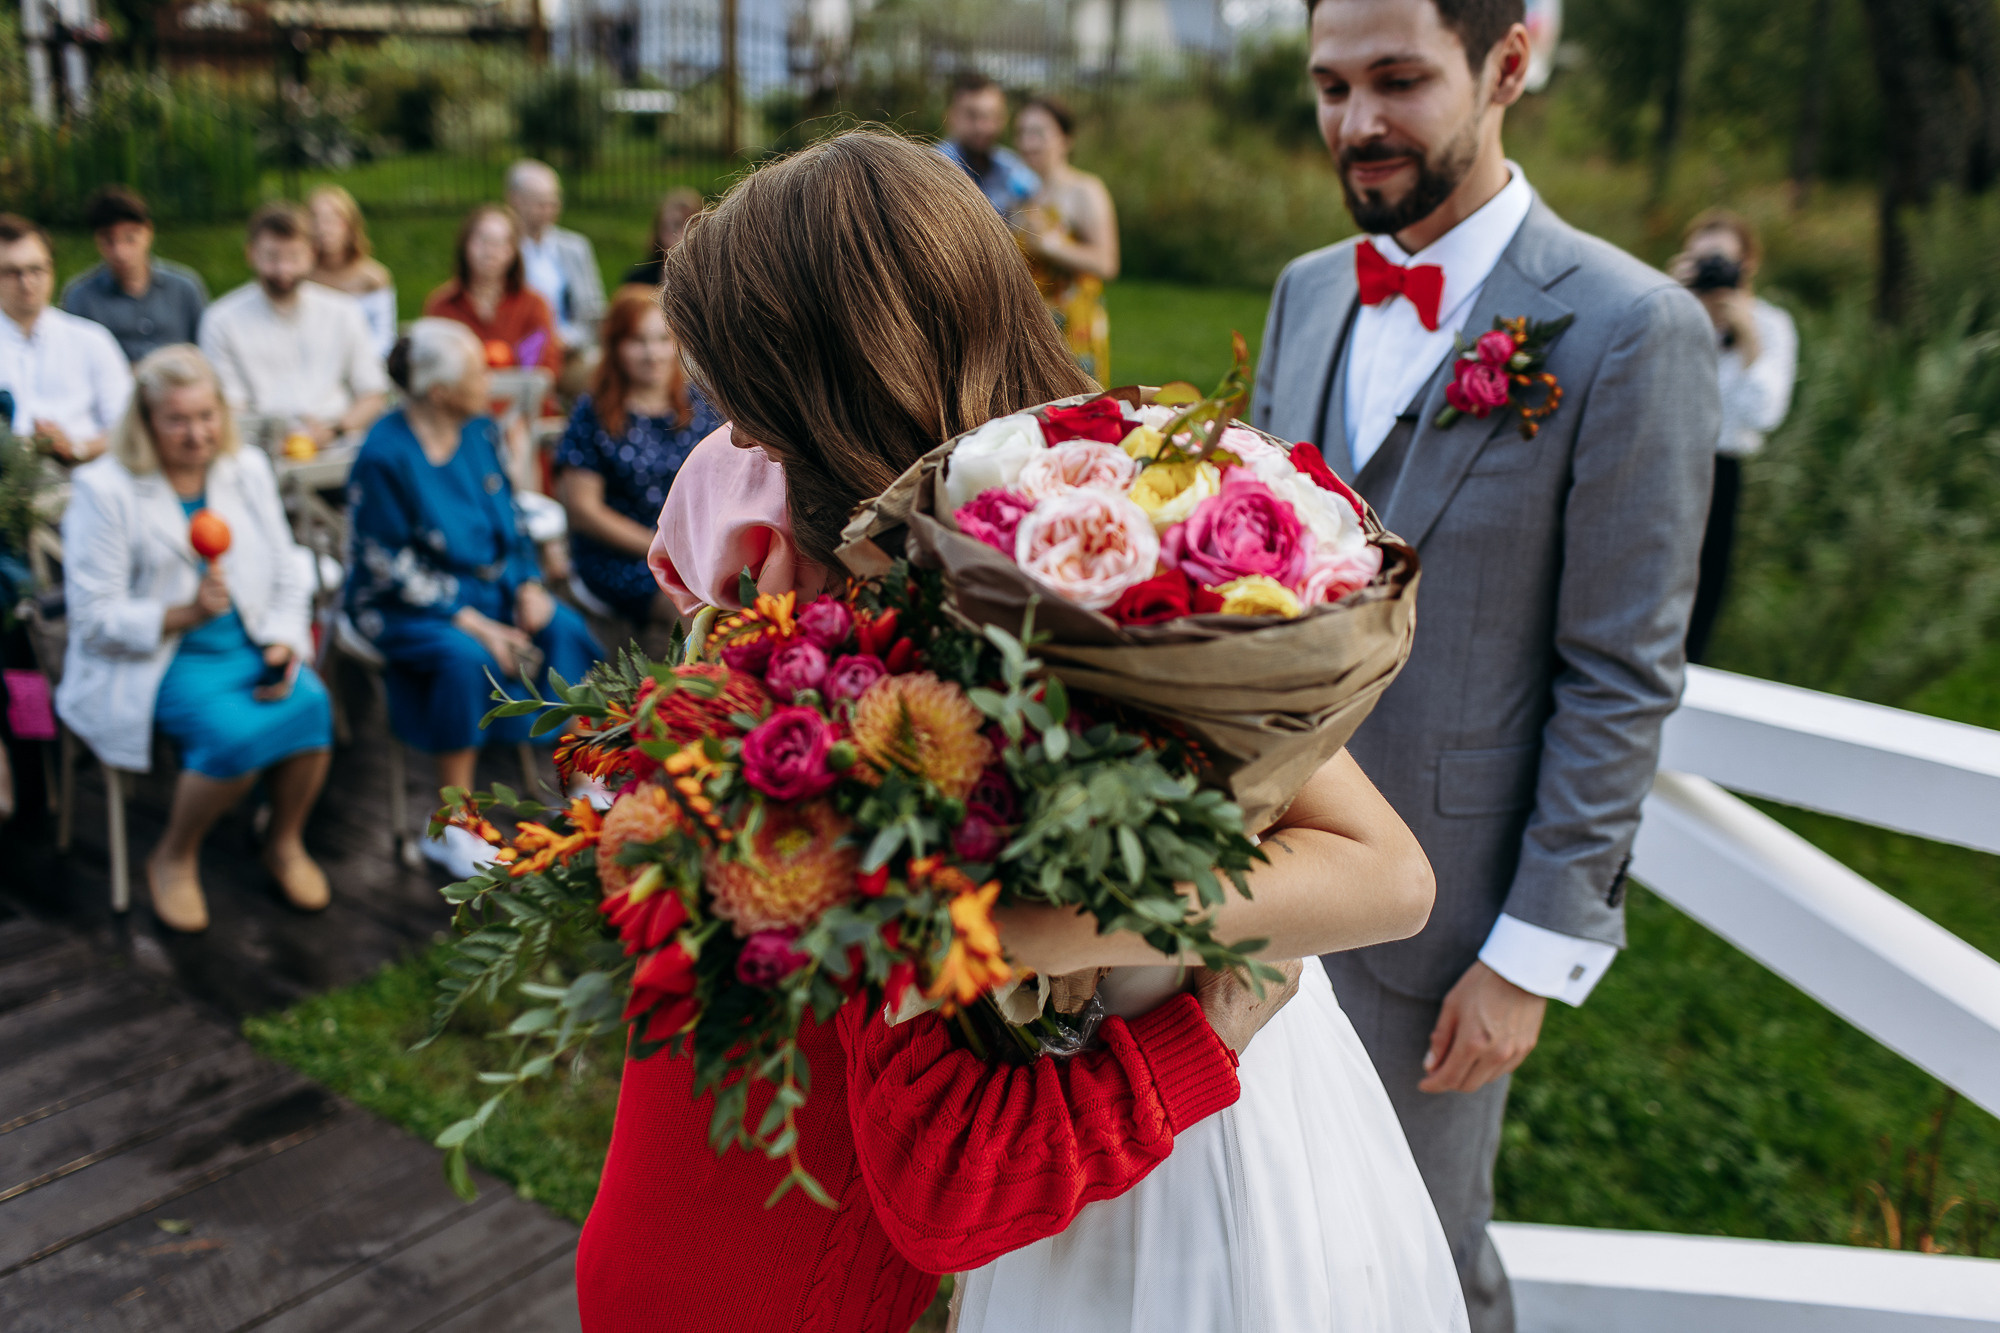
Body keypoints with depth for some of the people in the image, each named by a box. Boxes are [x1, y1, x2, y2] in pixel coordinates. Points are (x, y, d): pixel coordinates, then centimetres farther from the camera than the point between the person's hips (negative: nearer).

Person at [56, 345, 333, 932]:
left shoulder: (248, 469, 7)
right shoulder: (104, 489, -8)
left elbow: (288, 571, 10)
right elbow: (94, 619, -10)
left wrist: (284, 643, -7)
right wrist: (186, 614, -25)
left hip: (250, 648, 5)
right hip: (155, 663, -4)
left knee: (311, 705, -25)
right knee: (235, 732, -31)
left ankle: (286, 844, 2)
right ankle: (174, 859, -1)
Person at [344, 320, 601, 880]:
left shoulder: (480, 431, 1)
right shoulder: (386, 455, -19)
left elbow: (510, 518, 11)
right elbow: (392, 569, -18)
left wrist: (528, 585, -7)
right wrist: (475, 625, -23)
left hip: (487, 582, 6)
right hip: (403, 602, -6)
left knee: (564, 630, -19)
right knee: (467, 658, -34)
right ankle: (454, 829, -20)